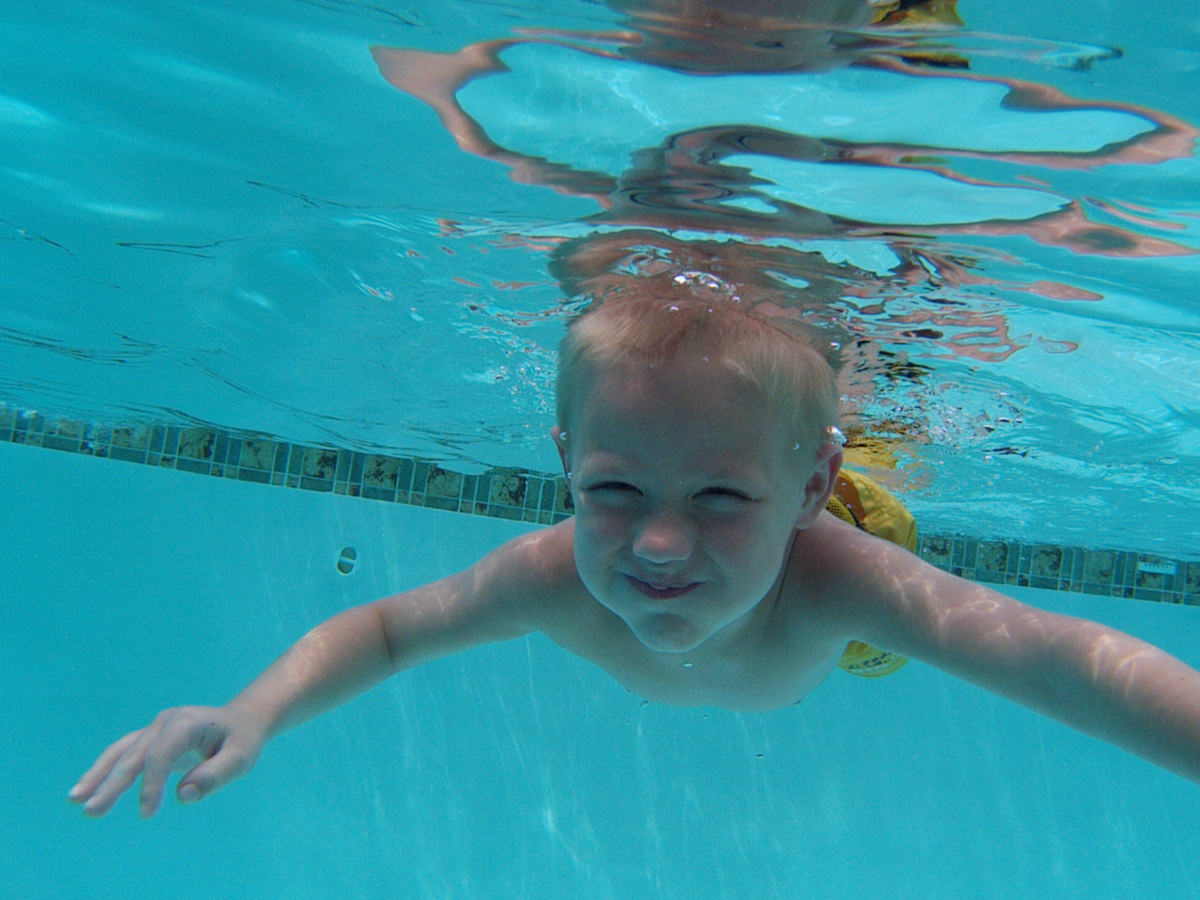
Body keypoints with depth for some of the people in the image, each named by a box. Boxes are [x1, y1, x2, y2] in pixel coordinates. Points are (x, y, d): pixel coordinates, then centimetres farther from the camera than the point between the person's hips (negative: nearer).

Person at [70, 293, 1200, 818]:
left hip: (819, 632, -1)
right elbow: (385, 626, -31)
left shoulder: (827, 572, -52)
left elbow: (1061, 655, -60)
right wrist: (250, 714, -48)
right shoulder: (555, 574, -44)